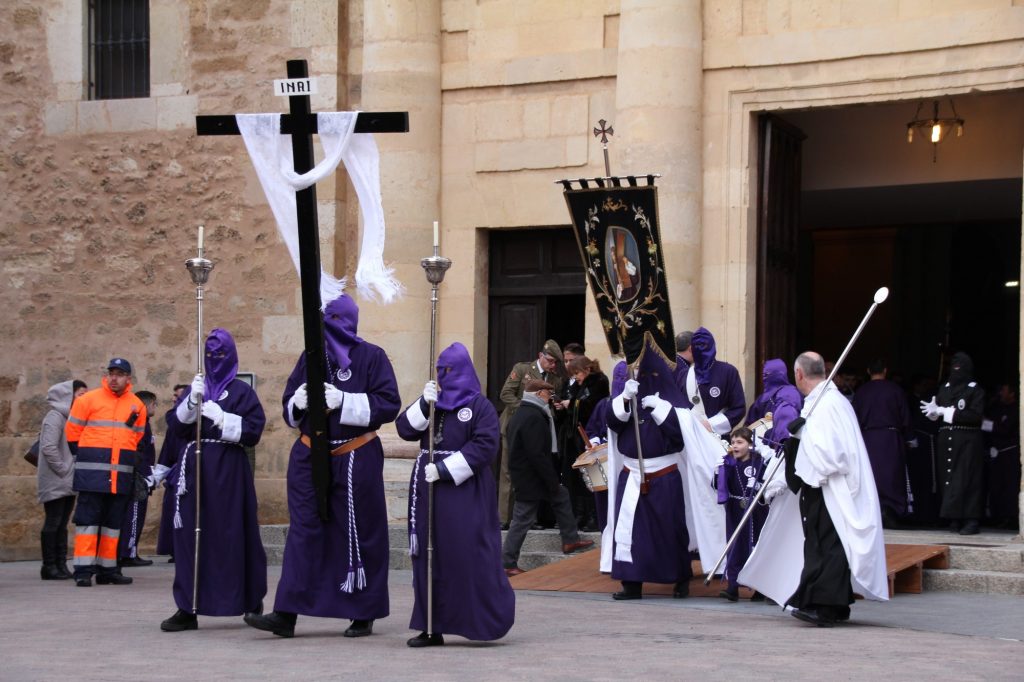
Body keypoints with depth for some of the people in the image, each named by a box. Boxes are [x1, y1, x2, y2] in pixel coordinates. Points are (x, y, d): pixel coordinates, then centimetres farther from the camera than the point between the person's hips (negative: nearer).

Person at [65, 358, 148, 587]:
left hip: (121, 474, 4)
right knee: (88, 518, -7)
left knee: (113, 522, 8)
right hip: (92, 472, -4)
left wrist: (123, 457, 14)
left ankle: (107, 569, 14)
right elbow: (72, 431, 5)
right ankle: (84, 570, -9)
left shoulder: (138, 406, 8)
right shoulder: (88, 400, -1)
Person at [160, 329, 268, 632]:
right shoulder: (195, 388, 15)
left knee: (232, 534, -2)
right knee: (191, 534, -2)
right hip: (194, 468, 4)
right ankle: (188, 609, -1)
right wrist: (191, 402, -10)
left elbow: (253, 430, -5)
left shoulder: (242, 392, 4)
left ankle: (252, 602, 13)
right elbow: (174, 425, 6)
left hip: (228, 470, -4)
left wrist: (222, 418, -14)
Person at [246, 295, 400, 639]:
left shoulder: (371, 357, -2)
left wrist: (344, 401, -19)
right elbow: (289, 406, 16)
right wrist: (299, 400, -8)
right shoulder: (310, 357, 11)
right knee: (303, 531, -2)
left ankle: (363, 615, 13)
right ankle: (286, 614, -5)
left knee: (358, 535, 3)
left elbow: (389, 403, -10)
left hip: (355, 460, -4)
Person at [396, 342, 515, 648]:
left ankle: (491, 620, 3)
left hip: (464, 493, -6)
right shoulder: (432, 402, 16)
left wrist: (444, 468, -16)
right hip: (428, 492, 6)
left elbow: (485, 446, -12)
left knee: (468, 558, -9)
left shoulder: (480, 406, -2)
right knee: (430, 559, 4)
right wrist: (424, 403, -12)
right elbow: (405, 429, 5)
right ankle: (432, 627, 7)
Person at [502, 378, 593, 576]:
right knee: (523, 518, -4)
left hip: (522, 474, 10)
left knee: (561, 496, 20)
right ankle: (507, 563, 2)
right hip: (531, 477, -10)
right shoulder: (534, 417, -22)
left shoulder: (521, 414, 11)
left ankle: (570, 540, 28)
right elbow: (537, 454, -26)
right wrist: (552, 480, -19)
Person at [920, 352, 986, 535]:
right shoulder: (945, 388, 13)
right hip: (947, 440, 5)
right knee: (949, 478, 0)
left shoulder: (975, 390, -2)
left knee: (968, 478, -7)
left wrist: (947, 412, -15)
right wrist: (933, 411, -11)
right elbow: (939, 411, 13)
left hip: (968, 442, -5)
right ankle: (955, 519, 5)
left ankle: (972, 520, -7)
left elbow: (976, 416, -12)